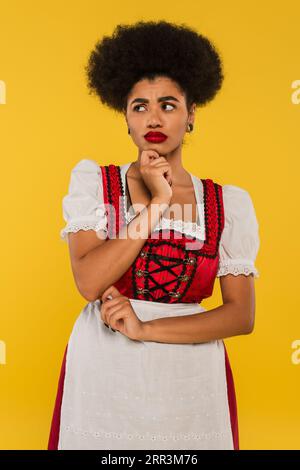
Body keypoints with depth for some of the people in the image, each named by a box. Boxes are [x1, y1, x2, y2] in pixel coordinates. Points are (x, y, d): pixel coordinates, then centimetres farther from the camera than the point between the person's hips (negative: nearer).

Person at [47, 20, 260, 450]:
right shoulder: (93, 181, -2)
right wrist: (155, 203, -15)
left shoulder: (229, 203, -1)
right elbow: (89, 282, -14)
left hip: (190, 377, 1)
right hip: (103, 373, 0)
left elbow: (241, 315, -6)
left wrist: (146, 329, -15)